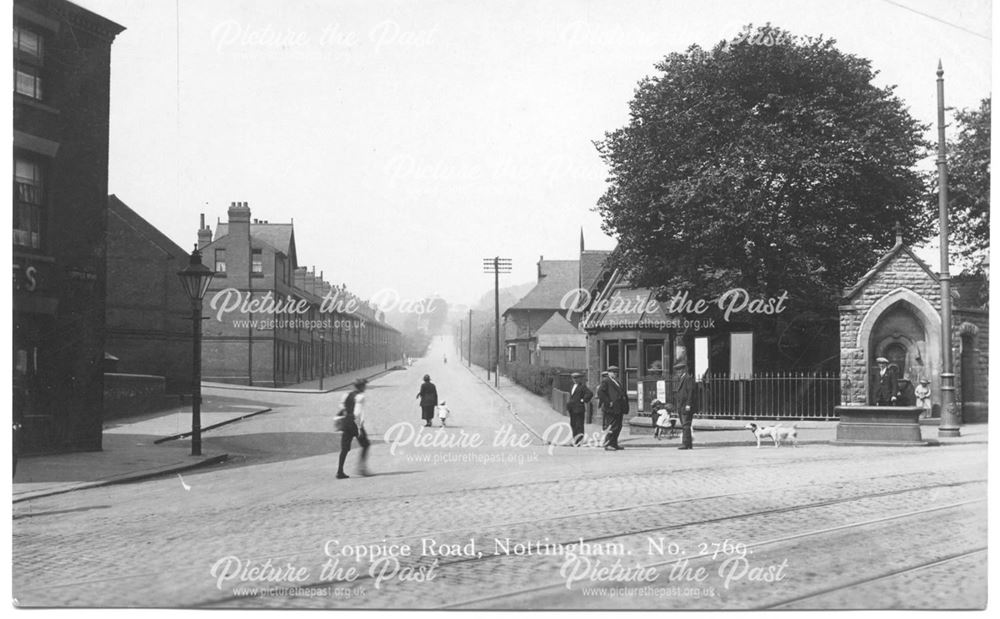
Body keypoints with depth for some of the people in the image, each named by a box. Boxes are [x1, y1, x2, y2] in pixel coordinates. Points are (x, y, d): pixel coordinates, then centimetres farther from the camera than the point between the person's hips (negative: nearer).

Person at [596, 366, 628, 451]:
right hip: (611, 409, -9)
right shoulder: (605, 382, -5)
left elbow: (623, 393, 29)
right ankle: (607, 445, -6)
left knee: (618, 427, 11)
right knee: (611, 426, -9)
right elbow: (600, 392, -18)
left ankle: (614, 444, 18)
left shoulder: (617, 382, 23)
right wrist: (608, 402, -21)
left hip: (618, 409, 9)